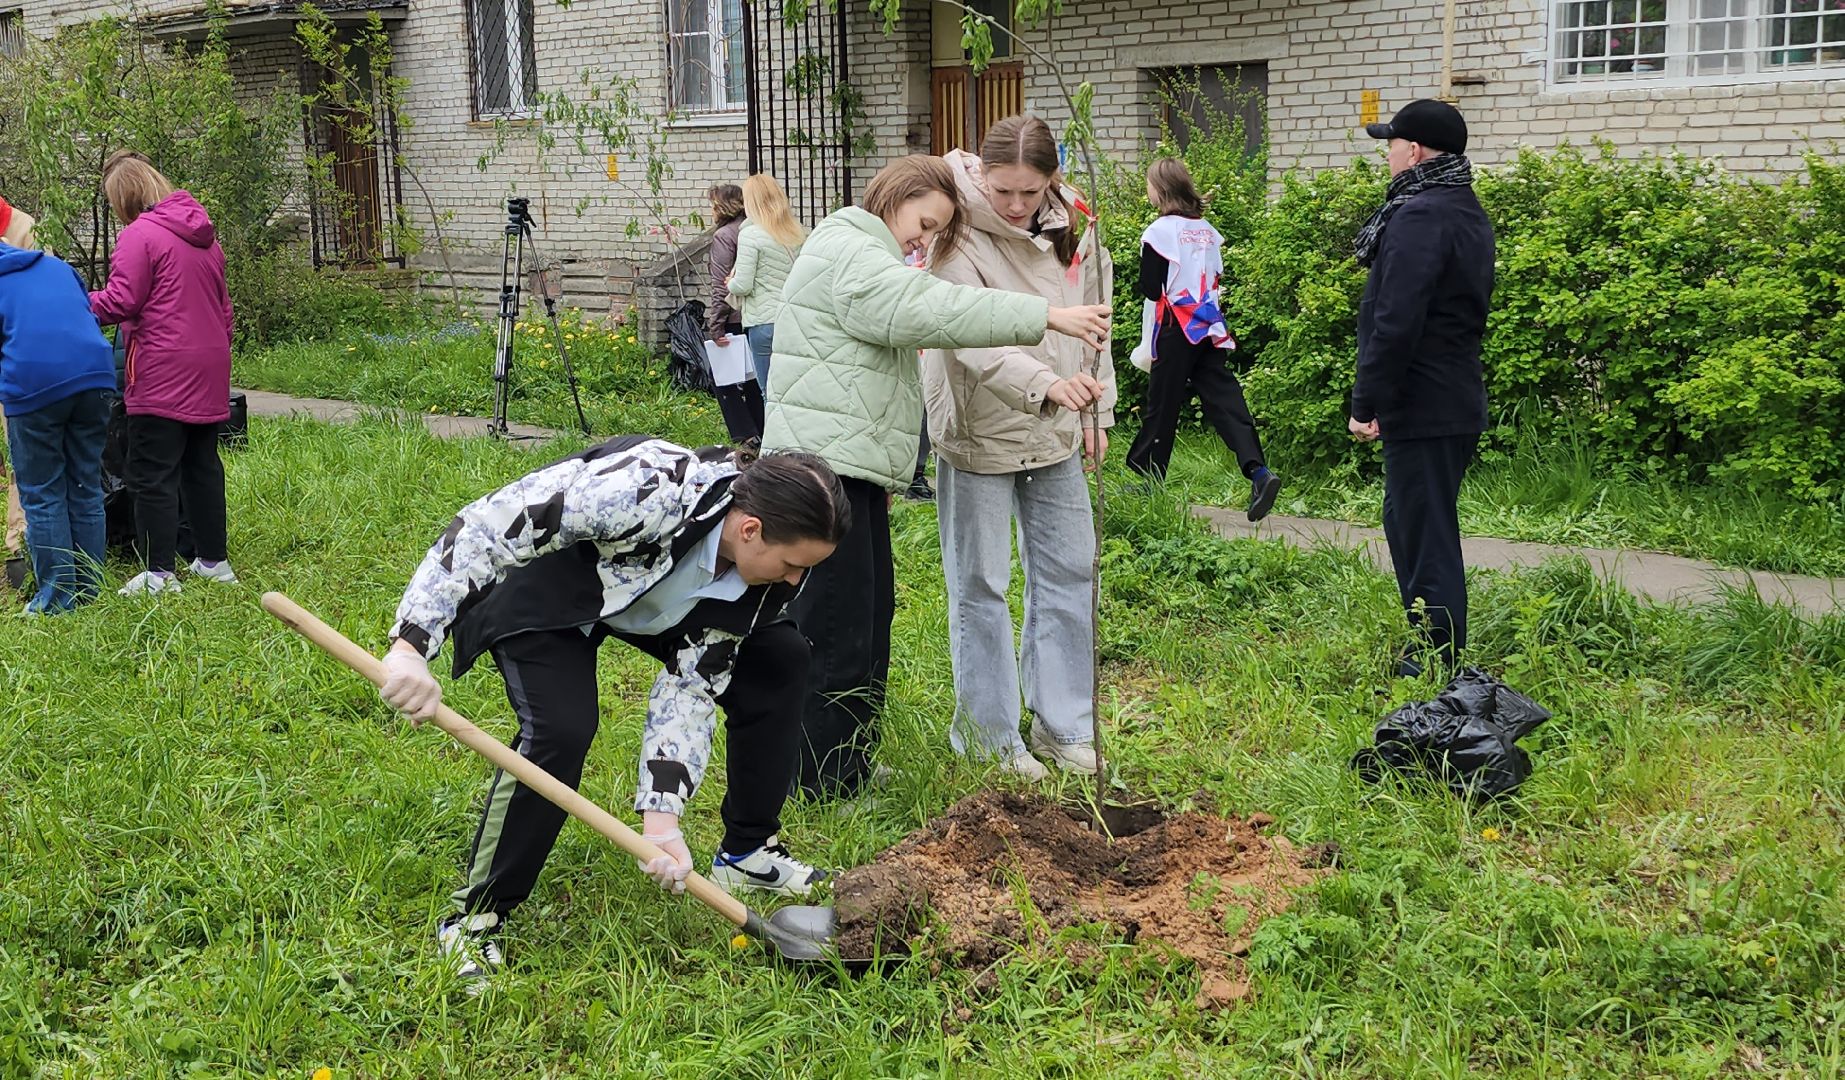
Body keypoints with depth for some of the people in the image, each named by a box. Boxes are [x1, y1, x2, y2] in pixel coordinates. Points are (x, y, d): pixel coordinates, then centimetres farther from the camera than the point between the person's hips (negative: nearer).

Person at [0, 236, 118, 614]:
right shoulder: (57, 266, 22)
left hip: (32, 385, -4)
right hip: (95, 375, 4)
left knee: (41, 495, 5)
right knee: (86, 488, 13)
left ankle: (56, 596, 6)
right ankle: (89, 588, 19)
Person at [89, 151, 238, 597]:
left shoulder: (139, 235, -12)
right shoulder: (202, 233, 13)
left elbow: (119, 304, -16)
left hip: (161, 375, -8)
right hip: (208, 372, 8)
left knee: (152, 473, -2)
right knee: (202, 464, 15)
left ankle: (160, 574, -2)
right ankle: (213, 560, 21)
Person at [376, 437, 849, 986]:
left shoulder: (765, 567, -19)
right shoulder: (648, 489, -42)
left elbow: (691, 684, -17)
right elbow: (483, 528, -40)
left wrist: (662, 819, -25)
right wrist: (412, 646, -46)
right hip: (538, 591, -7)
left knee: (779, 659, -1)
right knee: (562, 728, -29)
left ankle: (747, 853, 16)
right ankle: (472, 919, -10)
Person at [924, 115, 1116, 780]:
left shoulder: (1072, 233, 1)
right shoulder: (959, 241, -18)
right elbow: (974, 338, -31)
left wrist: (1097, 410, 11)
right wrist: (1046, 382, -46)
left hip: (1055, 434, 6)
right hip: (978, 433, -6)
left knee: (1068, 573, 11)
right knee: (980, 587, 3)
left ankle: (1063, 726, 24)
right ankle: (990, 736, 16)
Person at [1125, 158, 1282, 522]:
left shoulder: (1159, 232, -8)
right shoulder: (1207, 230, 12)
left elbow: (1152, 293, -9)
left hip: (1175, 329, -6)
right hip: (1210, 328, 6)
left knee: (1161, 406, 4)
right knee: (1225, 399, -1)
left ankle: (1144, 476, 15)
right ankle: (1259, 472, -17)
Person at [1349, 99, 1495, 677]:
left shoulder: (1419, 217, -18)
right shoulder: (1468, 212, 15)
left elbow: (1397, 321, -24)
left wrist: (1367, 403, -18)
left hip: (1421, 407, -10)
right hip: (1457, 401, 10)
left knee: (1425, 532, -4)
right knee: (1408, 521, 19)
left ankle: (1436, 660, 3)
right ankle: (1431, 646, 28)